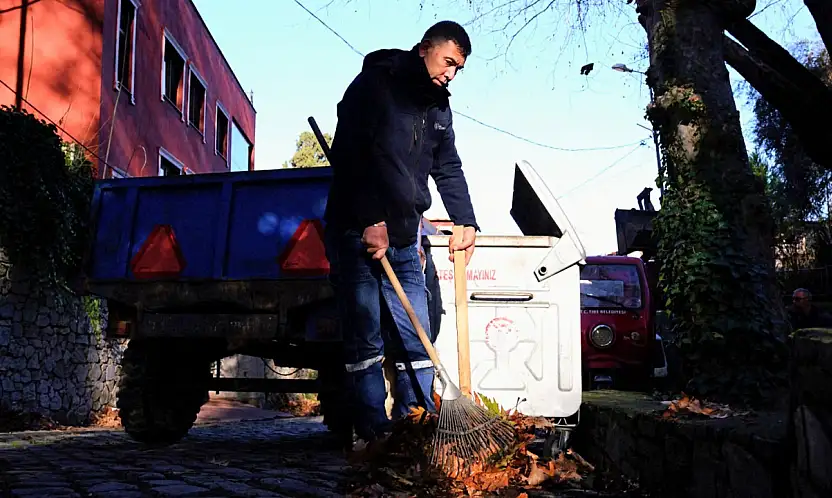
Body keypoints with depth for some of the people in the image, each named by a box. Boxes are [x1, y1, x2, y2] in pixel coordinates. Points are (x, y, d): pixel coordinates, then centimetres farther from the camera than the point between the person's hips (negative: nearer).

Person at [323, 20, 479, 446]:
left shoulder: (438, 107, 16)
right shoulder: (374, 84, -6)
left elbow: (448, 168, 20)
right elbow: (348, 157, -15)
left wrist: (466, 222, 5)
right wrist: (370, 222, -20)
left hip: (403, 239, 7)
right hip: (355, 234, -7)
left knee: (417, 342, 4)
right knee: (365, 340, -7)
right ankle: (375, 434, -1)